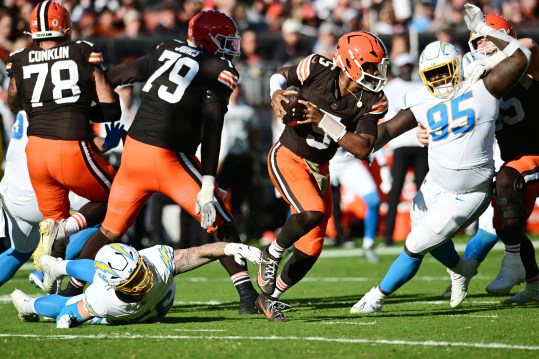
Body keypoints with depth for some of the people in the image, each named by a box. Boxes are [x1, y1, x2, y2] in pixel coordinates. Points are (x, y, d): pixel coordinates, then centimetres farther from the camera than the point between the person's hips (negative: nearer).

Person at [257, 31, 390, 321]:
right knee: (313, 212, -29)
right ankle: (272, 254, -2)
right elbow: (281, 75, 4)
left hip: (318, 168, 5)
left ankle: (269, 298, 26)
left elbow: (363, 150, -21)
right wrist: (277, 94, -18)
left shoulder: (371, 102, -12)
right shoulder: (318, 69, -17)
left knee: (311, 249, 4)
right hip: (288, 158, -4)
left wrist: (324, 120, -29)